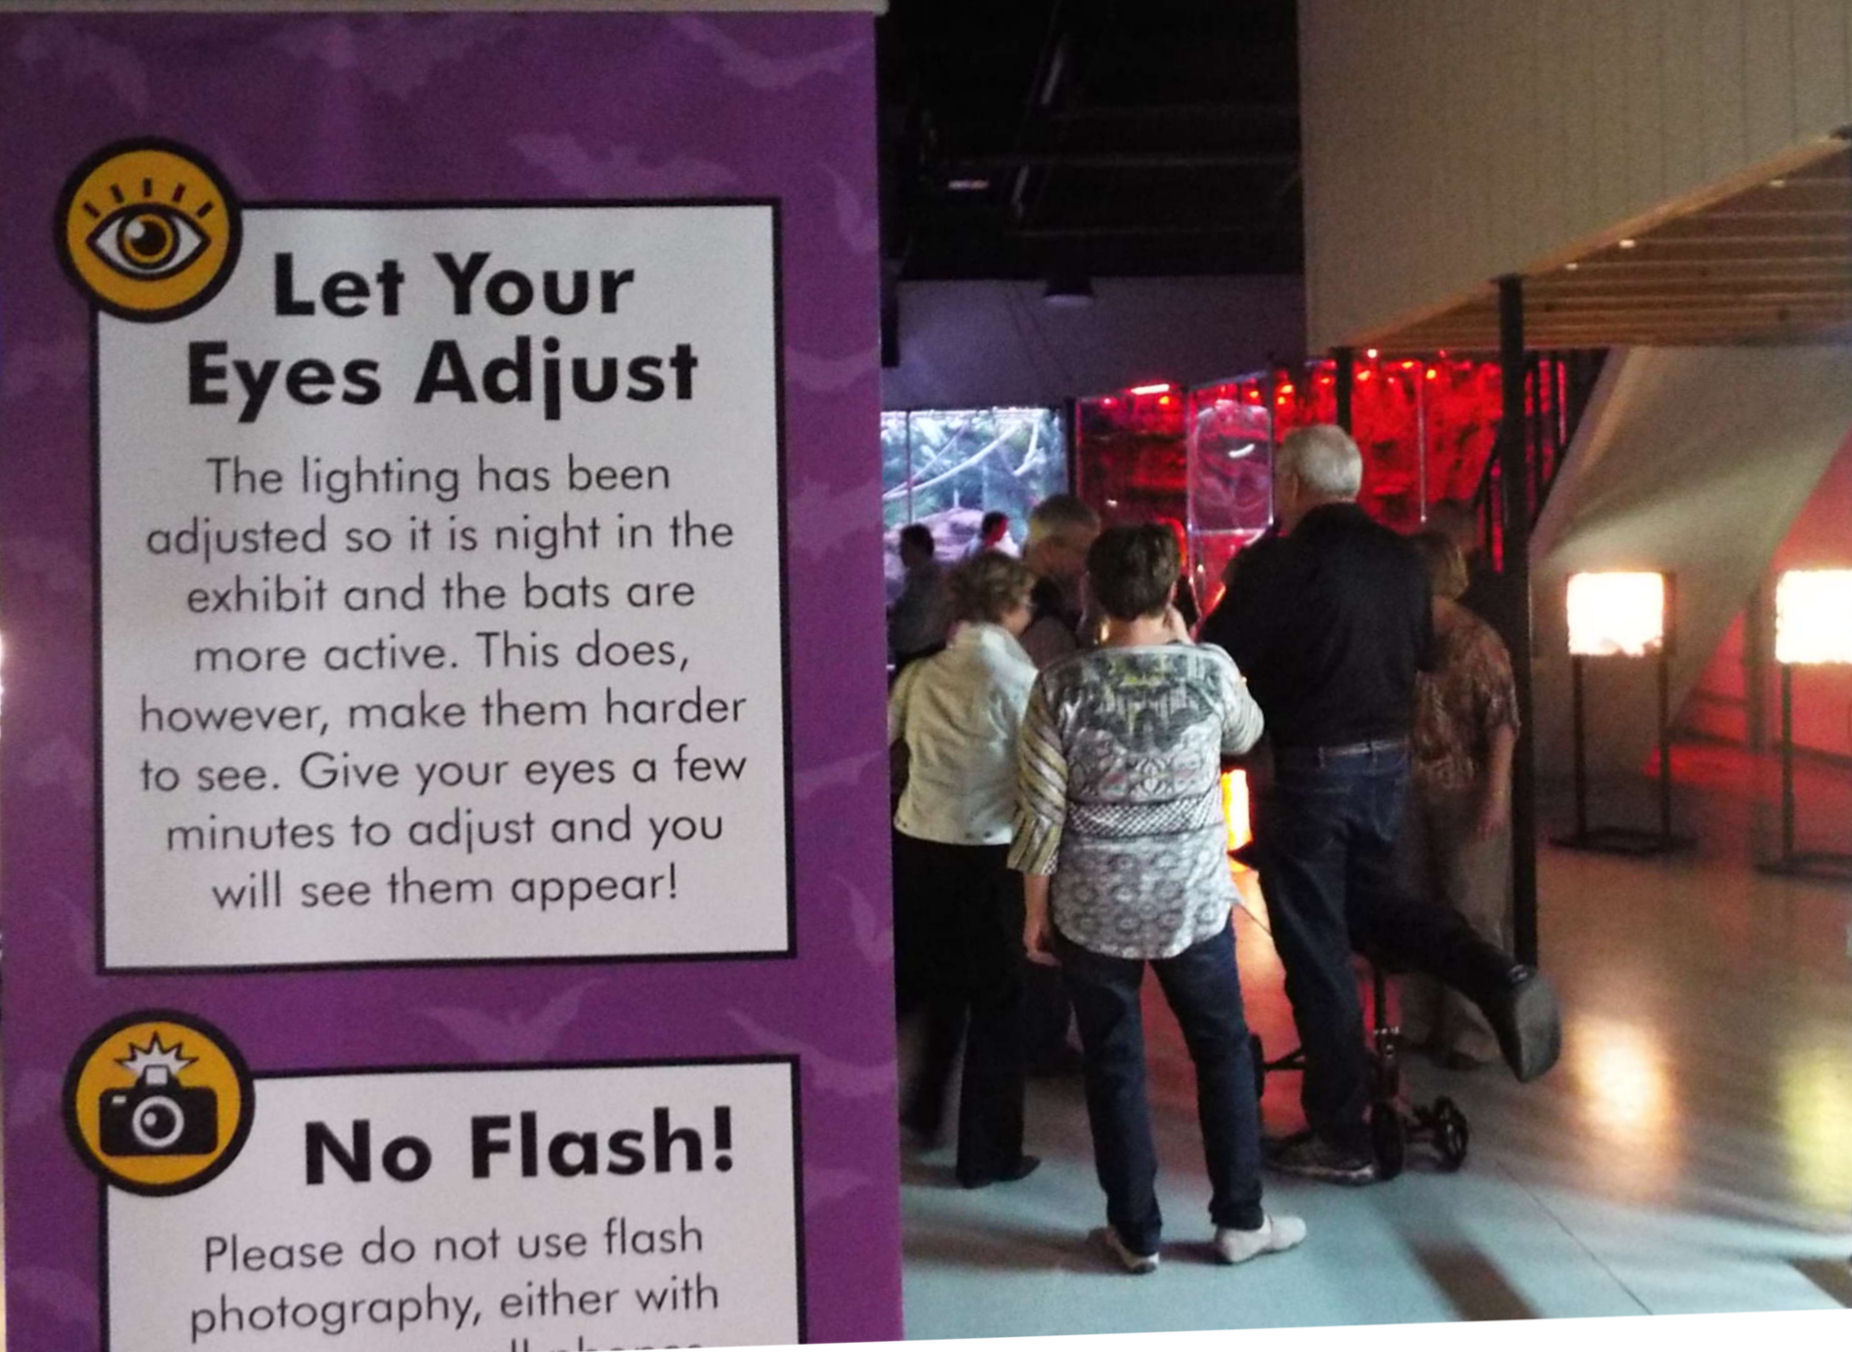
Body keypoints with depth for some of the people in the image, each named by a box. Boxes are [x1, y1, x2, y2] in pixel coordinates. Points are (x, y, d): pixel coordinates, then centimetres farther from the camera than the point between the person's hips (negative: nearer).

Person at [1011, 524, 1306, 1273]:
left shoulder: (1061, 685, -11)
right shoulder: (1210, 669, -8)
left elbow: (1041, 812, -10)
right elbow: (1246, 734, 15)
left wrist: (1036, 909, 2)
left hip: (1093, 907, -1)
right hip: (1195, 899, 1)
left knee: (1114, 1065, 11)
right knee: (1223, 1051, 17)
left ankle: (1136, 1231, 20)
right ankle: (1239, 1219, 25)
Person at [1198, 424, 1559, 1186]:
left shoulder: (1277, 561, -14)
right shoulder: (1401, 557, 5)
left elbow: (1216, 661, -13)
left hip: (1306, 768, -6)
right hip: (1387, 759, 6)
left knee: (1316, 952, 4)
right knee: (1368, 901, 26)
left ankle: (1340, 1139, 13)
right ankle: (1499, 980, 2)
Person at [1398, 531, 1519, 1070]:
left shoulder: (1476, 640, -11)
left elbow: (1502, 723, -13)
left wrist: (1495, 795, -19)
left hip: (1466, 795, -5)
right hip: (1411, 792, 5)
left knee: (1472, 911, 3)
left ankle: (1473, 1033, 12)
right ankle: (1422, 1023, 25)